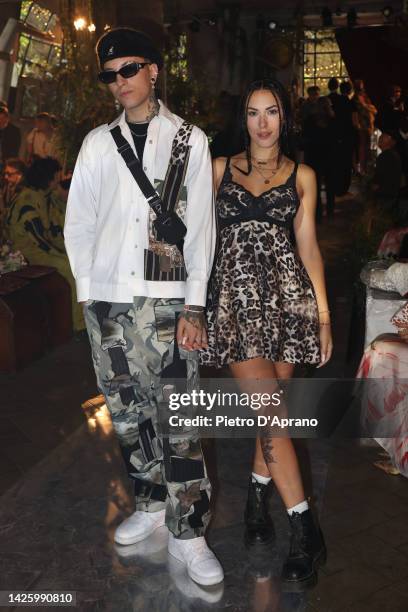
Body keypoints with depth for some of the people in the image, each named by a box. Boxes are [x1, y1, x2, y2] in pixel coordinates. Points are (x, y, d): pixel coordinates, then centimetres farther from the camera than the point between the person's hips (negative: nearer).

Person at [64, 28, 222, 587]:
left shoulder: (189, 140, 4)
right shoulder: (98, 142, 11)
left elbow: (201, 226, 0)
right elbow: (78, 223, 13)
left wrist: (194, 305, -6)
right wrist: (88, 291, 5)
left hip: (167, 300, -3)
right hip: (107, 299, 3)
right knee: (127, 412, 11)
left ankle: (187, 531, 10)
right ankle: (151, 504, 30)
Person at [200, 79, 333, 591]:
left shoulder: (302, 175, 13)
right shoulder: (221, 168, 13)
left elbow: (308, 246, 10)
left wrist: (323, 313, 4)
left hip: (287, 294, 1)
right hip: (236, 295, -1)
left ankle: (258, 495, 26)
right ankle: (304, 528, -3)